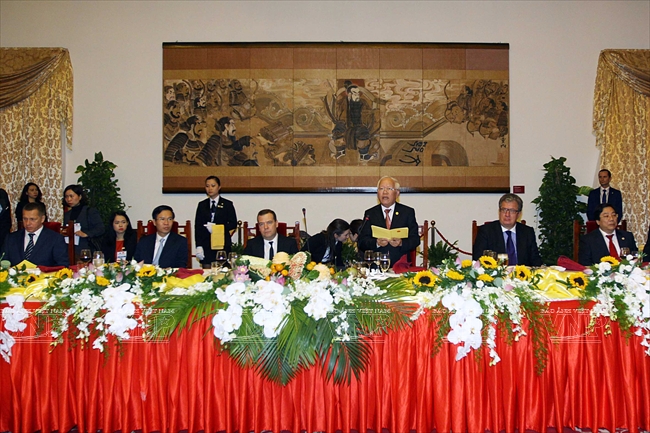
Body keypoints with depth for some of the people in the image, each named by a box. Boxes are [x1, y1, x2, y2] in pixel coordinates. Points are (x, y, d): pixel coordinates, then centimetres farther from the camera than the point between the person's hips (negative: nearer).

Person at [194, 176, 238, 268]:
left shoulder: (227, 204, 6)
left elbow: (233, 224, 1)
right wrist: (198, 246, -2)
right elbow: (197, 227, 8)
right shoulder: (202, 205, 12)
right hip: (206, 246, 2)